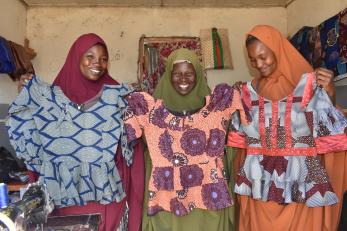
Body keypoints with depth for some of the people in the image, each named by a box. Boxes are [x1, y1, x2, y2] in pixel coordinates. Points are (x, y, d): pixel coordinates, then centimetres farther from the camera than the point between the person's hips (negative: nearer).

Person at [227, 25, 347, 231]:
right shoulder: (249, 90, 4)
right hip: (260, 181, 3)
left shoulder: (309, 83, -4)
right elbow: (243, 140, 9)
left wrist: (329, 92, -19)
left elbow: (330, 130, -8)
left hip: (300, 180, -2)